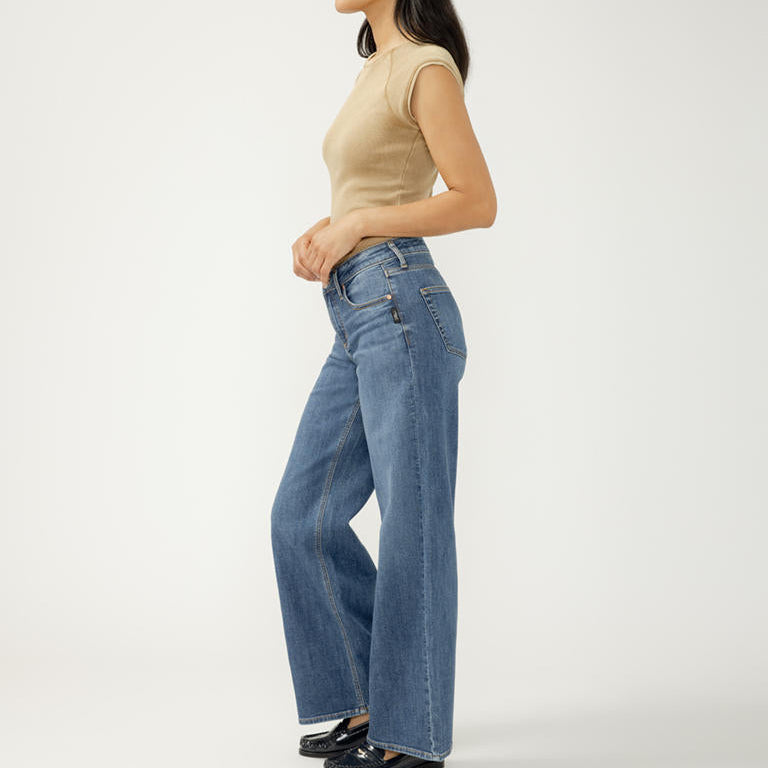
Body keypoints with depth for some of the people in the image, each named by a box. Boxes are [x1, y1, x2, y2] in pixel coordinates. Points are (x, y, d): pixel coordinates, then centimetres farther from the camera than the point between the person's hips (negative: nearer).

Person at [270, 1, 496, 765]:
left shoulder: (427, 66, -5)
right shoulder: (377, 69, 21)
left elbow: (477, 202, -11)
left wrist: (353, 227, -10)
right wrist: (322, 232, 7)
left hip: (401, 308, -9)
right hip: (357, 323, 9)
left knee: (411, 522, -2)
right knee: (303, 516, 9)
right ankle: (371, 700, 20)